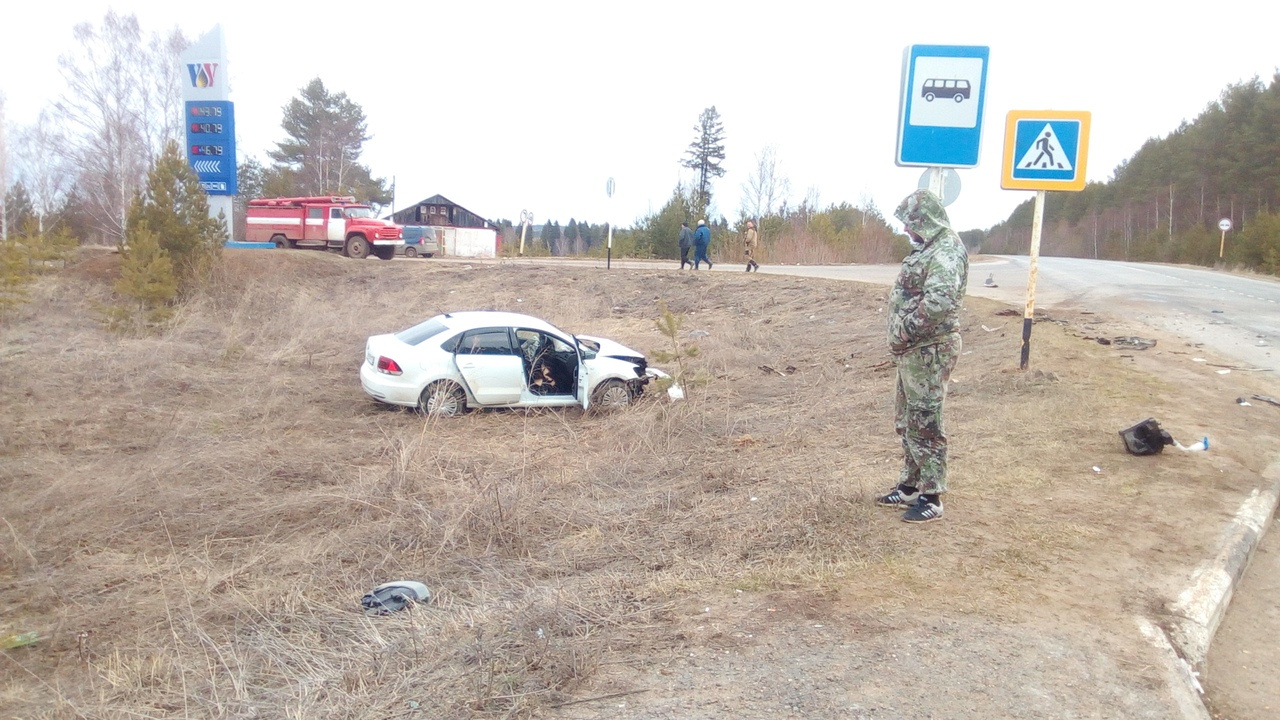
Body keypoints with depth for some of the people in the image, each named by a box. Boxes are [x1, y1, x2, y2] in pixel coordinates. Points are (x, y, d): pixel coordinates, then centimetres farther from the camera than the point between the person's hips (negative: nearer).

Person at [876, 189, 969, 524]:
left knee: (925, 423, -3)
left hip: (928, 351, -10)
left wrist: (905, 329, -22)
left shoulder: (947, 250, -16)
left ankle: (931, 497, 7)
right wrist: (901, 336, 10)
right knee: (907, 421, 17)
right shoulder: (927, 249, 16)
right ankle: (910, 486, 29)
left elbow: (941, 299, -30)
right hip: (912, 350, 10)